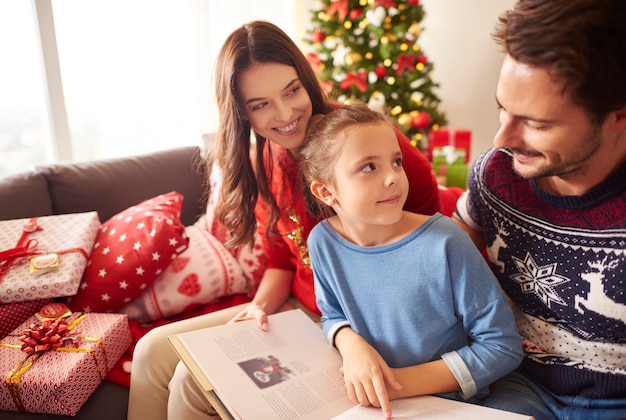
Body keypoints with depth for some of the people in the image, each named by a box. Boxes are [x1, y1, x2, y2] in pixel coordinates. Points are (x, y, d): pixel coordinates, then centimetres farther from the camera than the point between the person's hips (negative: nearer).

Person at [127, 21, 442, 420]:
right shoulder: (262, 162, 1)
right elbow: (281, 259, 10)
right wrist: (262, 306, -11)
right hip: (299, 309, 6)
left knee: (194, 378, -15)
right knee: (153, 351, 0)